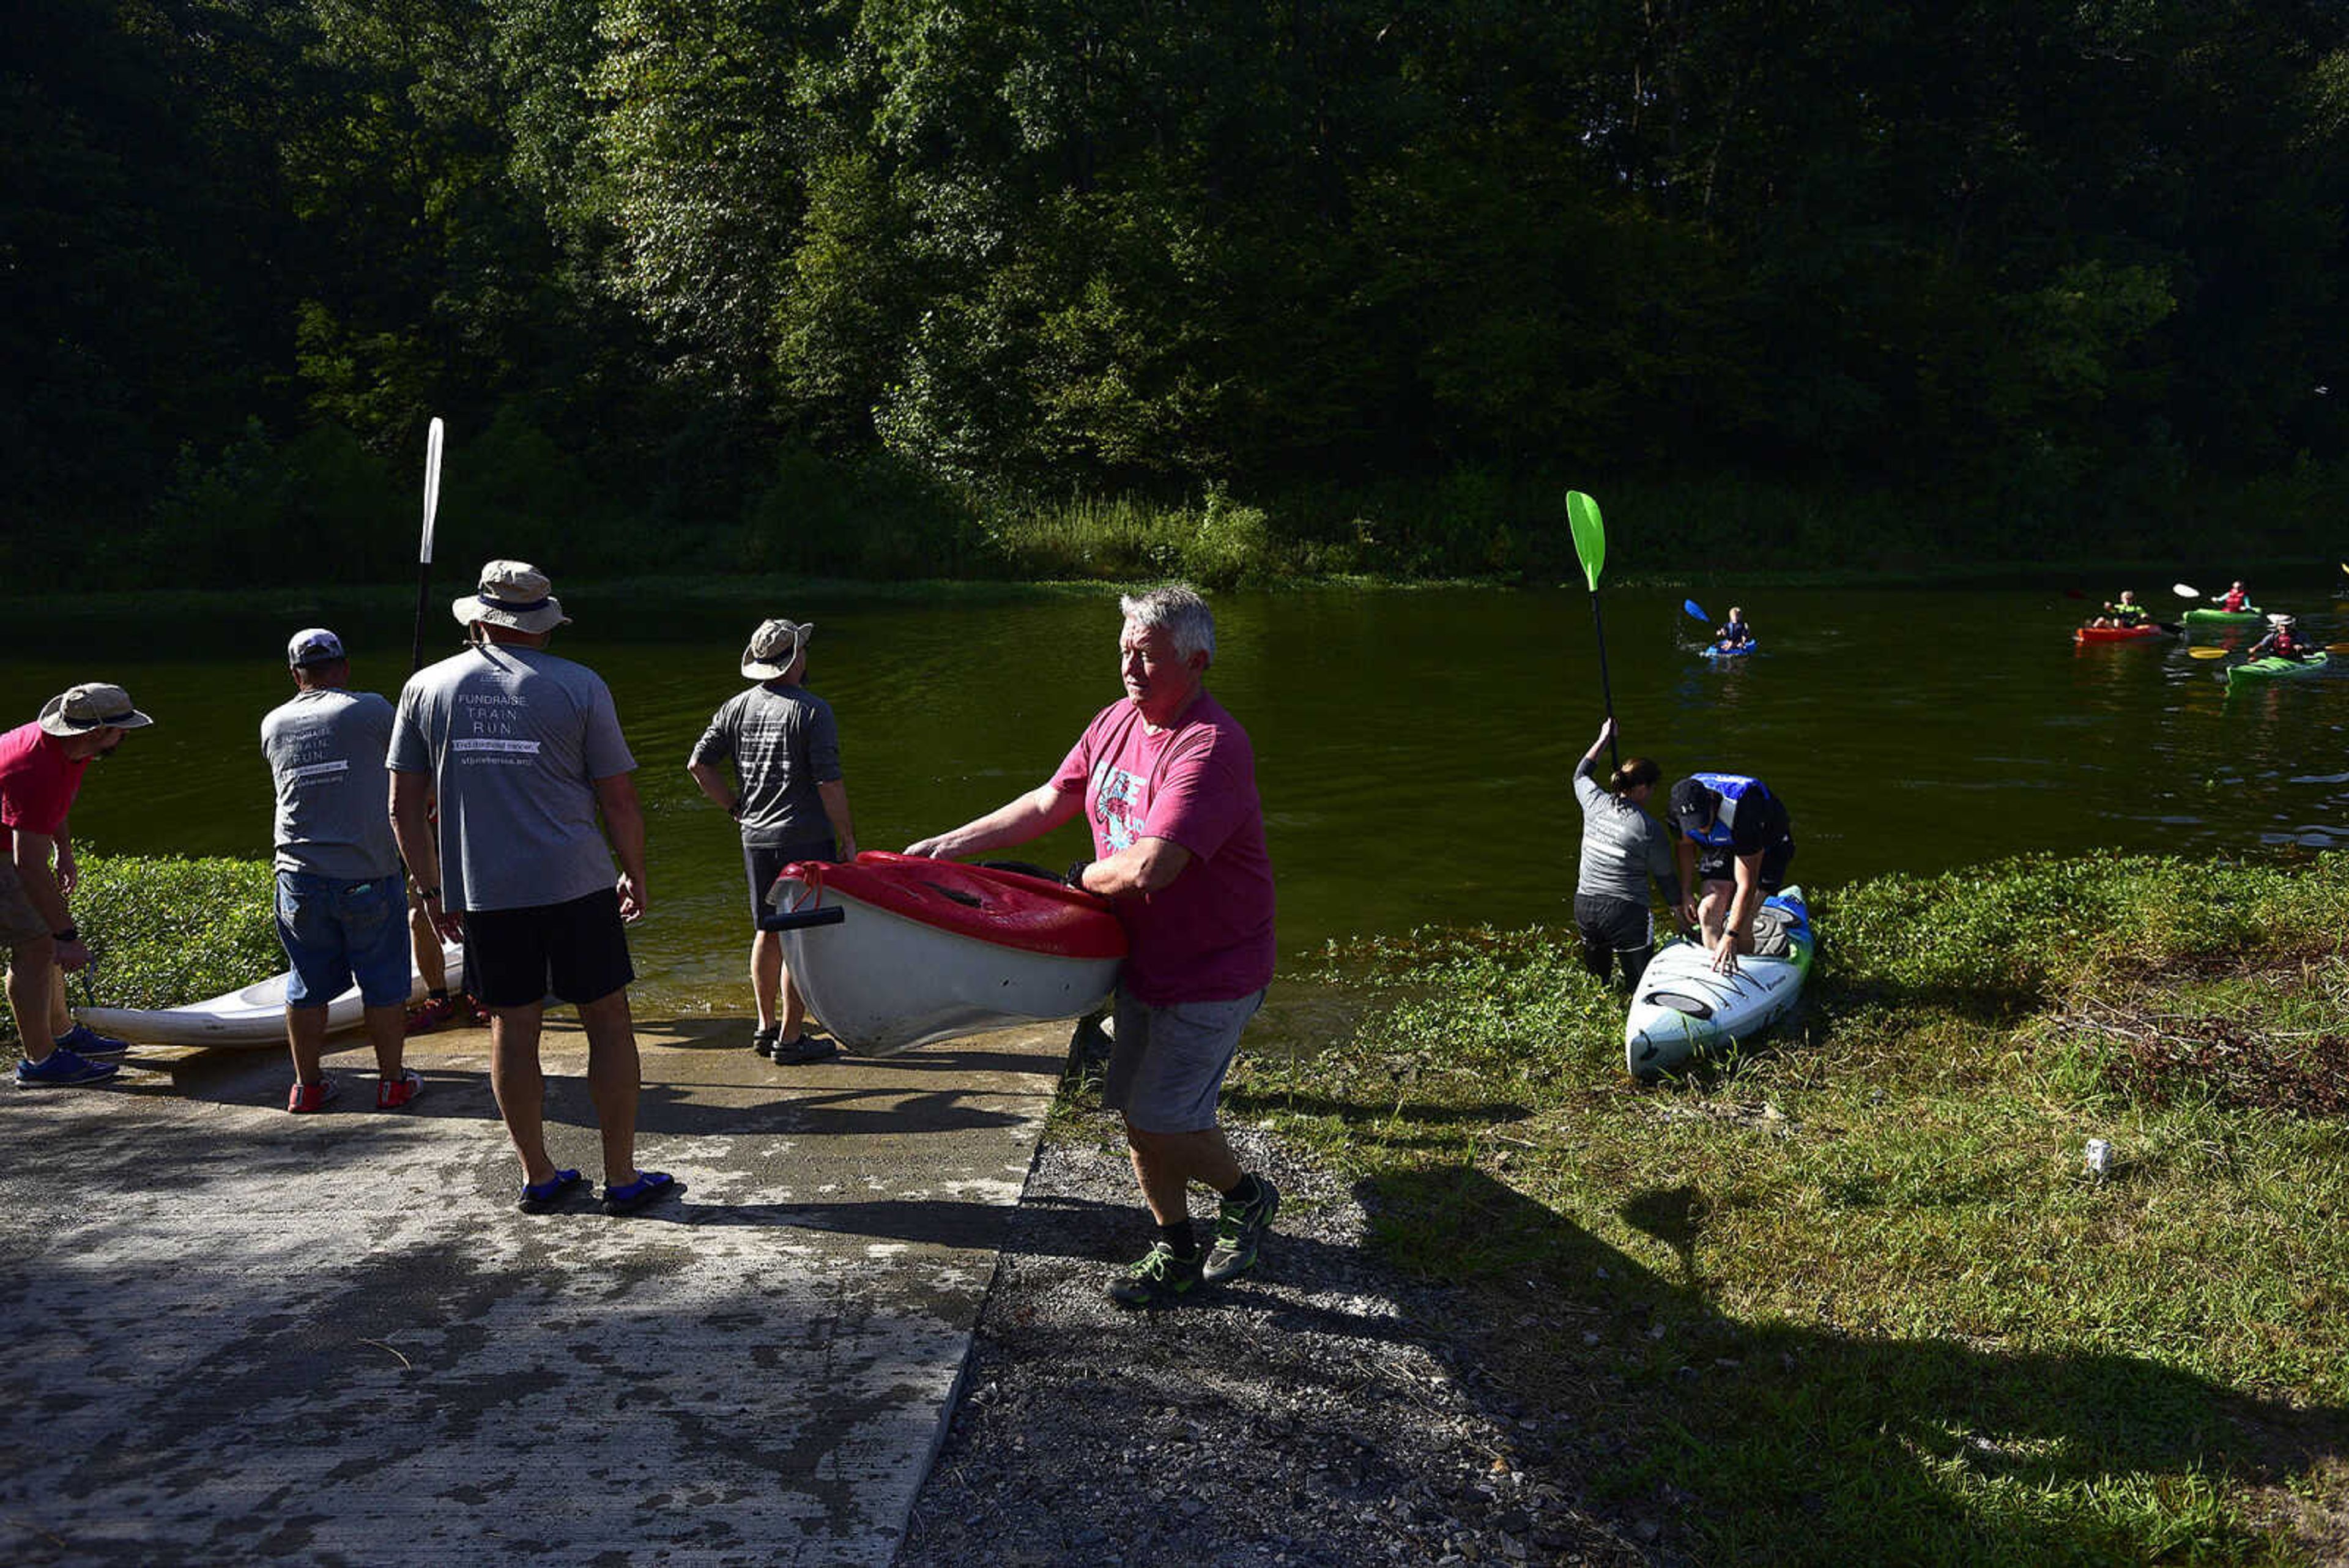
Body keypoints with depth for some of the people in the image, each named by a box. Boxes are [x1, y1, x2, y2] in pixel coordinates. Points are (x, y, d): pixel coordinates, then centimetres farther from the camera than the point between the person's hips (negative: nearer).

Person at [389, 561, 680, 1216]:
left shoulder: (426, 688, 5)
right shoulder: (579, 687, -3)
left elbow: (404, 808, 6)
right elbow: (619, 800, -2)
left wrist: (433, 890, 16)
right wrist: (636, 876, 11)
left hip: (481, 892, 3)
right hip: (576, 886, -2)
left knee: (512, 1029, 12)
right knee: (609, 1025, 7)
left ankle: (537, 1176, 21)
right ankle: (622, 1178, 12)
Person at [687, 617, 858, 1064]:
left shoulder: (737, 707, 6)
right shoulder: (812, 710, -12)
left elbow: (699, 764, 7)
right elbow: (829, 783, -16)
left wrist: (737, 806, 14)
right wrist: (848, 838, -7)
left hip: (755, 838, 7)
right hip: (805, 839, -6)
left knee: (768, 932, 18)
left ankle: (766, 1027, 28)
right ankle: (791, 1037, 5)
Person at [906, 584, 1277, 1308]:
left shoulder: (1211, 747, -26)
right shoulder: (1114, 724, 2)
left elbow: (1150, 868, -34)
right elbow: (1047, 803, 11)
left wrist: (1085, 877, -14)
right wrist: (946, 846, 9)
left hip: (1211, 974, -8)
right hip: (1144, 962, 8)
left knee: (1160, 1123, -6)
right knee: (1137, 1112, 12)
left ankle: (1248, 1196, 22)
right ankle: (1177, 1255, 29)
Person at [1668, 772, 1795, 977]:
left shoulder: (1742, 811, -42)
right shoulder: (1683, 804, -25)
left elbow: (1747, 885, -37)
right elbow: (1685, 844, 1)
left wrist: (1730, 937, -38)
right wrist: (1686, 892, 1)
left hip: (1767, 847, -5)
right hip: (1722, 846, 5)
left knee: (1740, 923, -17)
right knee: (1708, 912, -11)